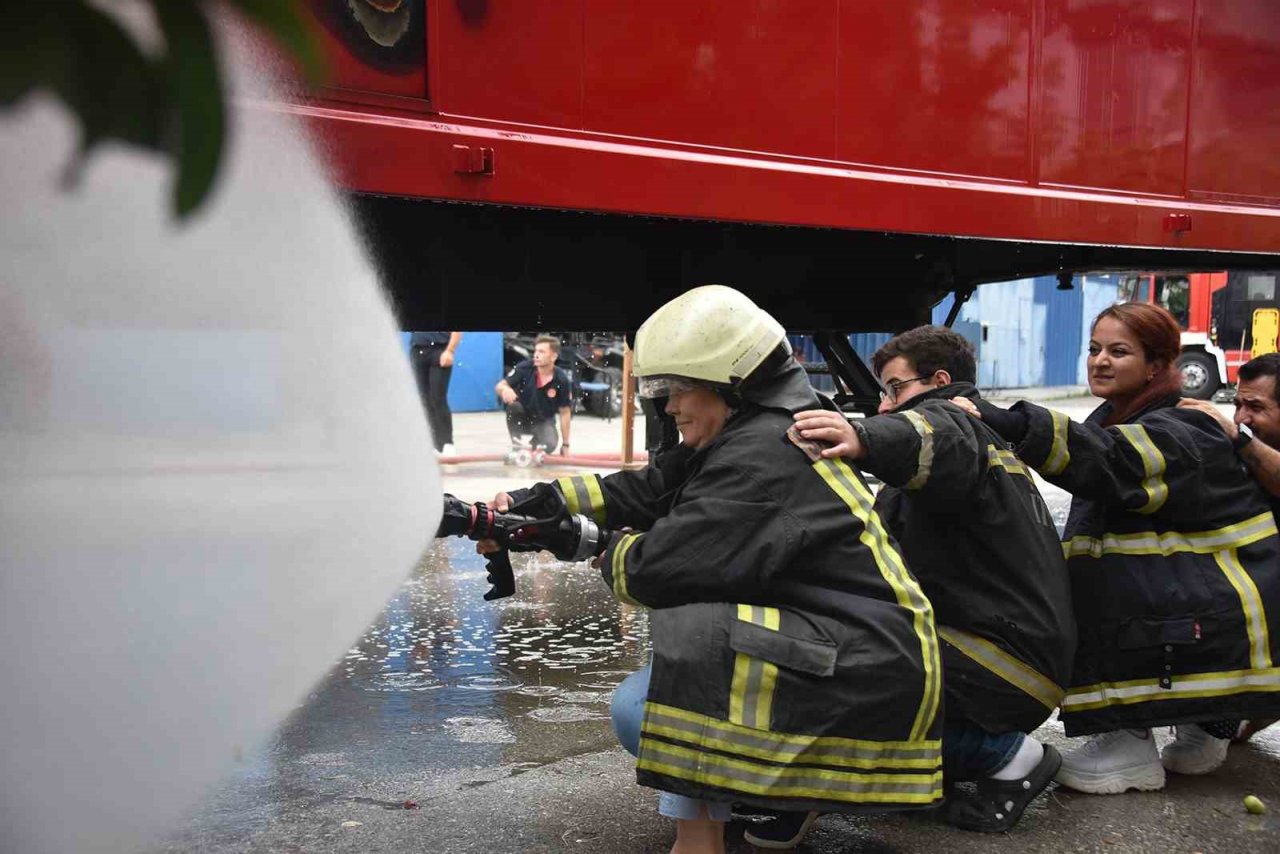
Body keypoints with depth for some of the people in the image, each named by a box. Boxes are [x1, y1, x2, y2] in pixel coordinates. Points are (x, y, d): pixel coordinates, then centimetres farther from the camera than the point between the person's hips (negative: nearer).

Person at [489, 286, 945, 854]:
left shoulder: (763, 455, -22)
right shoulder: (752, 435, 9)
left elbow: (657, 571, -25)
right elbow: (643, 494, 7)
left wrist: (610, 548, -3)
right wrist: (535, 504, -1)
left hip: (869, 676, -10)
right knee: (635, 712, 9)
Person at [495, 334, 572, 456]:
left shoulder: (562, 380, -20)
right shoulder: (525, 368, -21)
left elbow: (565, 413, -11)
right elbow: (499, 386, -22)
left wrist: (565, 445, -9)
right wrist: (505, 389, -49)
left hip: (543, 421, 0)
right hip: (522, 416, 0)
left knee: (549, 445, -27)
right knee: (512, 404, -33)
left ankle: (534, 444, 11)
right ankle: (517, 446, -16)